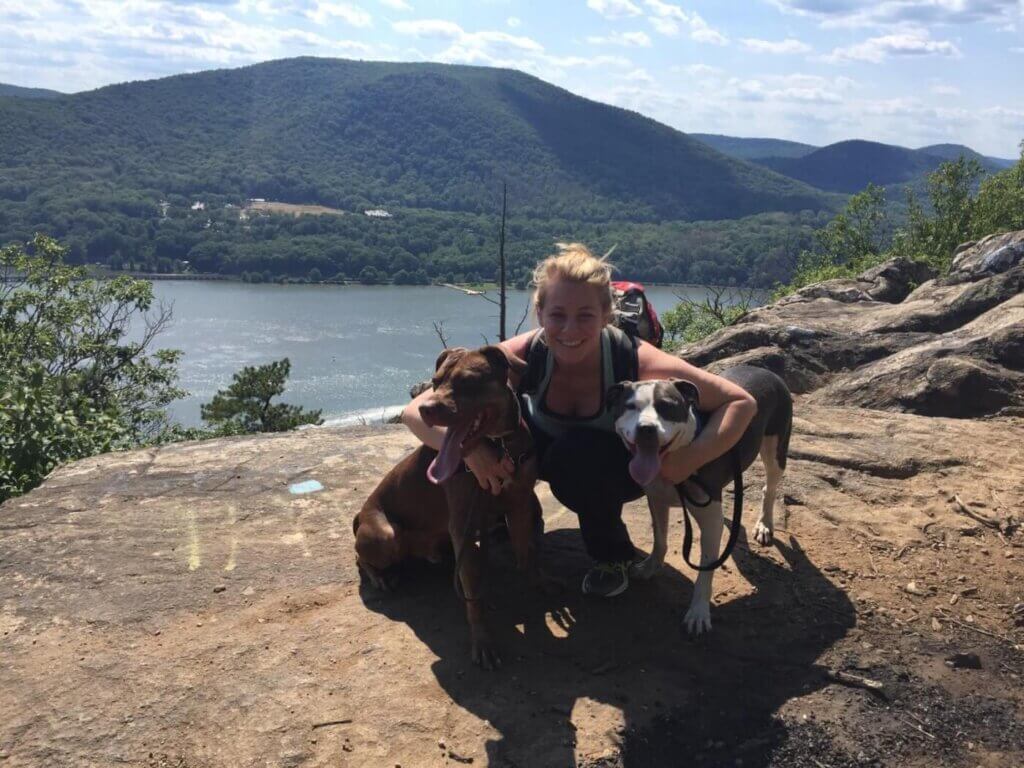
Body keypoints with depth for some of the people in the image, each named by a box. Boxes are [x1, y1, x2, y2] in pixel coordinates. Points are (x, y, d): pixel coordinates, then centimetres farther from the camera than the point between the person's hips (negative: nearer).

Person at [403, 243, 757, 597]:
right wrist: (471, 449, -46)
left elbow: (742, 402, -25)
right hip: (554, 452, 2)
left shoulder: (637, 362, -33)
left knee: (578, 453, -36)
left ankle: (614, 556, -6)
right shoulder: (522, 355, -29)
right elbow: (416, 412, -28)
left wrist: (687, 460, -39)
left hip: (620, 465, -2)